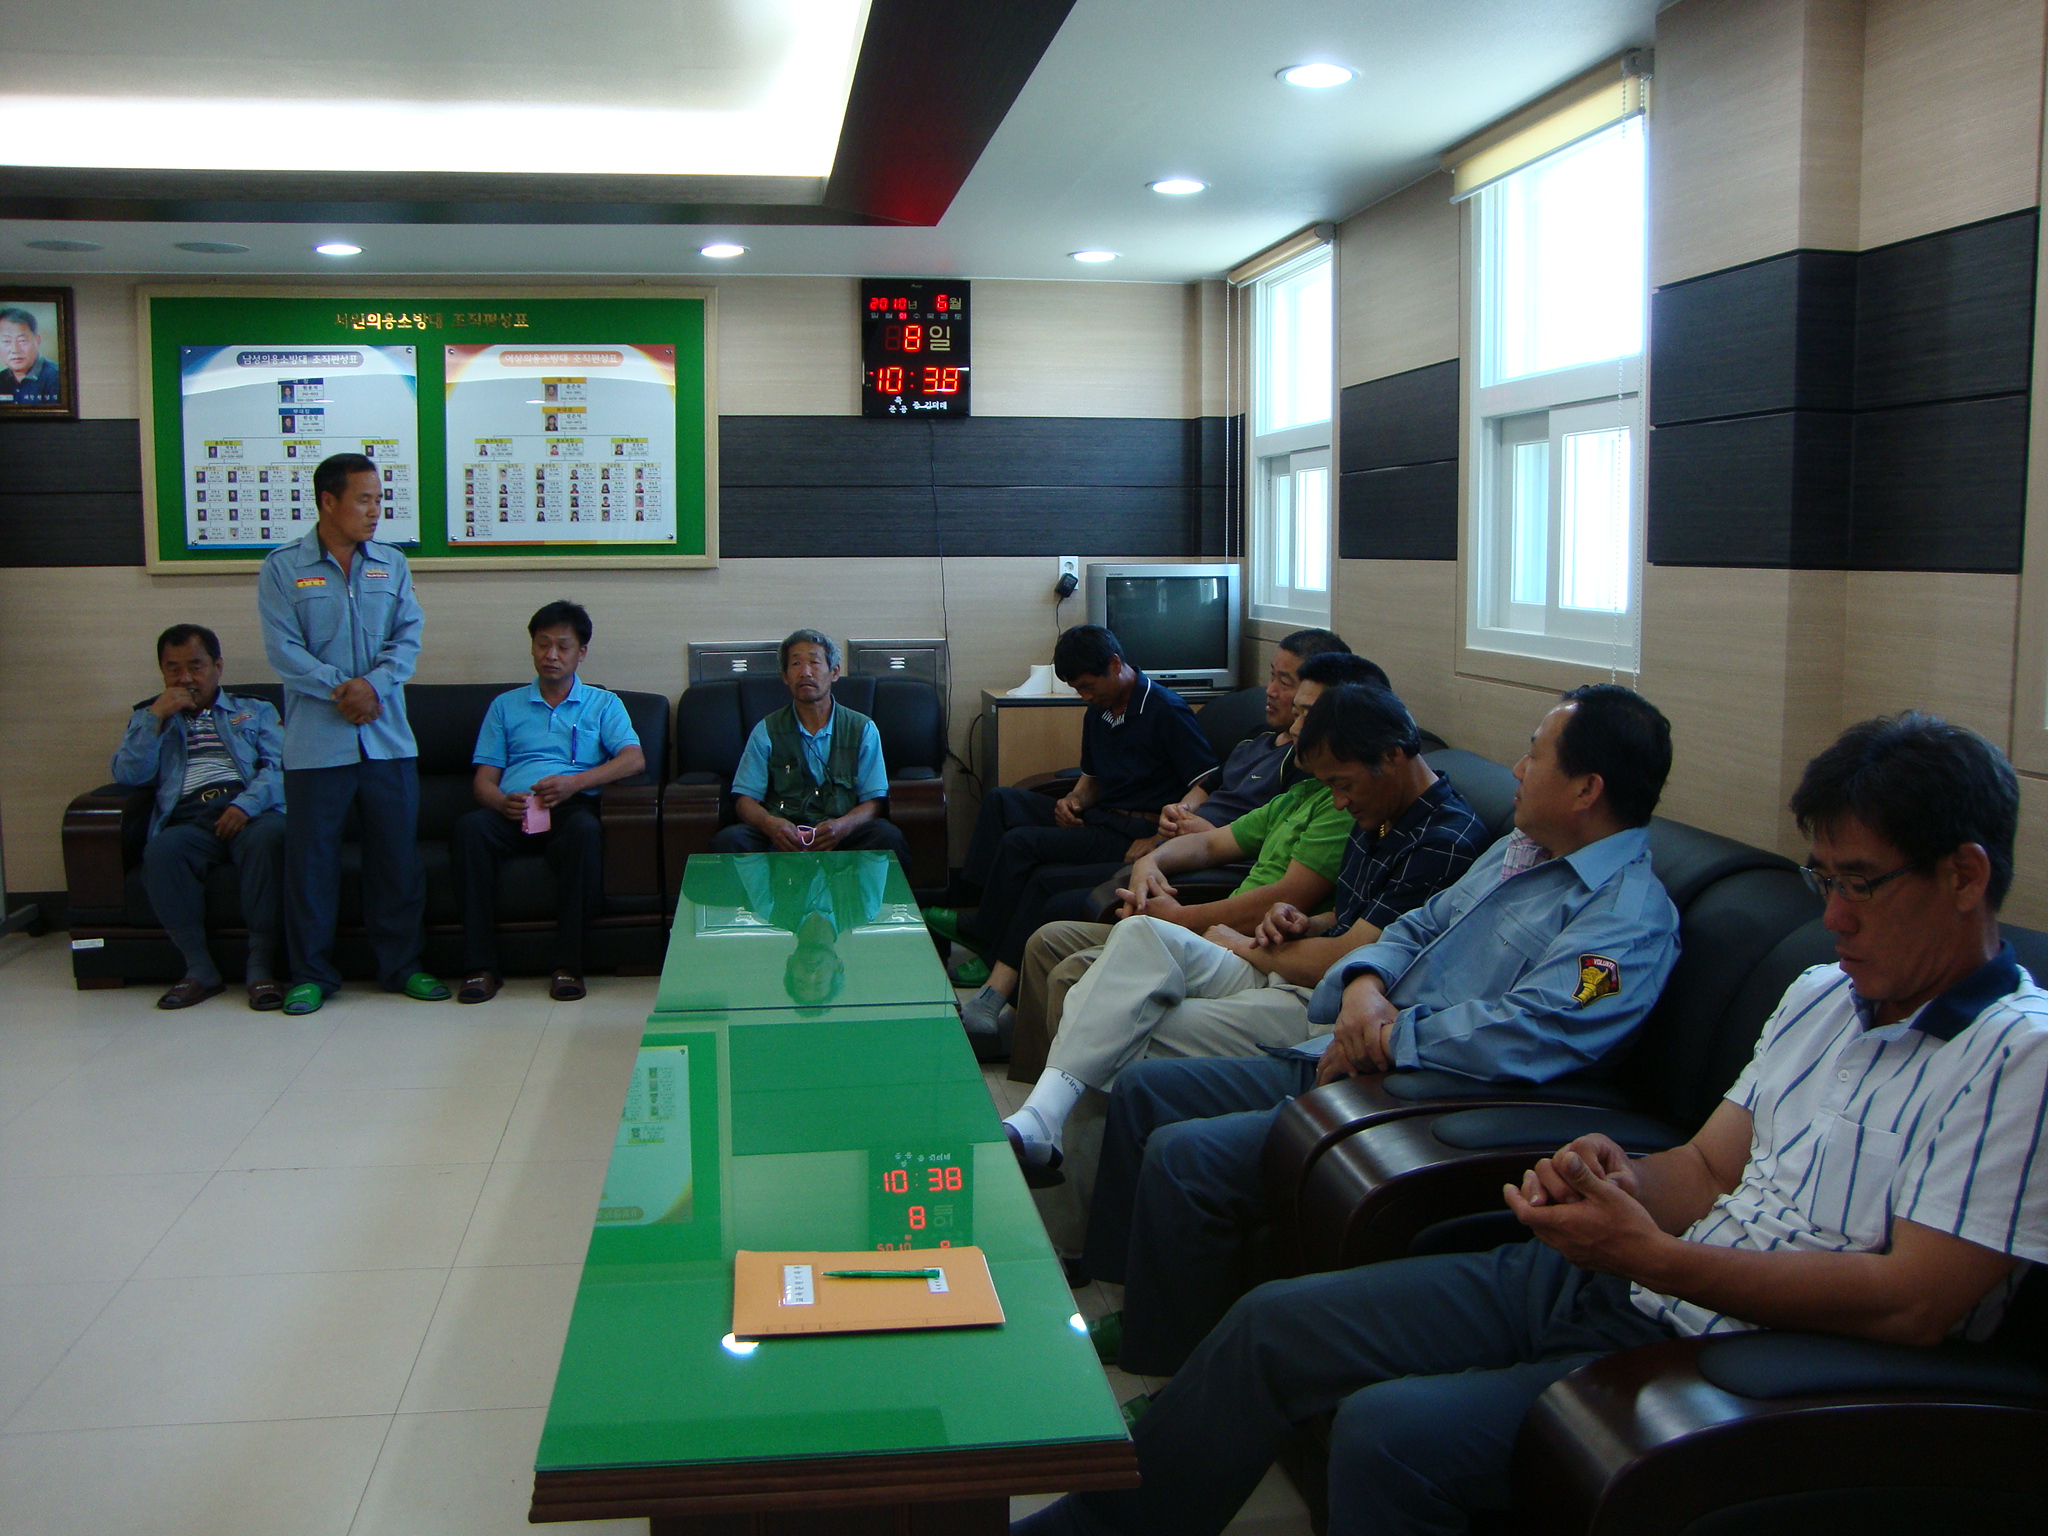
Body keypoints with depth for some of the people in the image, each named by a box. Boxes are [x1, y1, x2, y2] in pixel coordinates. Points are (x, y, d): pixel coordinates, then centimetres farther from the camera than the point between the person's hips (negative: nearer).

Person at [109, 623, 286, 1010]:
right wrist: (157, 717, 3)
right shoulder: (148, 719, 30)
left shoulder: (256, 711, 26)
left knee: (269, 836, -37)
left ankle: (260, 965, -35)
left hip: (249, 813, -1)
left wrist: (246, 804, -12)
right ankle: (200, 968, -26)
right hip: (188, 819, 1)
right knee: (161, 852, -35)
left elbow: (279, 767, 7)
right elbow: (127, 775, 11)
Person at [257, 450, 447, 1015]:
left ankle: (402, 963, 20)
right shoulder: (283, 567, 1)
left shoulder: (392, 563, 10)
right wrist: (340, 689, -16)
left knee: (397, 855, 7)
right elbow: (282, 648, -7)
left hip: (388, 739, 3)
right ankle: (311, 973, 15)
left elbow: (408, 636, 2)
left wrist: (375, 684, -14)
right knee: (311, 860, 3)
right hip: (315, 742, -3)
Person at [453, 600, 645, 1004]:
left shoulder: (603, 704, 20)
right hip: (513, 811, 2)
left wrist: (576, 781, -15)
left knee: (585, 830, -38)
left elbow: (634, 759, 1)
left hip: (571, 807, -2)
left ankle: (568, 966, -33)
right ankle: (480, 966, -31)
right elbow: (483, 778, 15)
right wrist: (501, 802, -10)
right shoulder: (505, 706, 25)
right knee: (471, 826, -33)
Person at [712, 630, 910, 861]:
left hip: (841, 835, 1)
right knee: (727, 840, -30)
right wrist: (770, 824, -20)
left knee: (889, 837, -31)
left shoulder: (862, 729, 10)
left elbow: (873, 801, 5)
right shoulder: (767, 731, 11)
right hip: (783, 834, 0)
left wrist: (844, 825, -19)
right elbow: (744, 799, 5)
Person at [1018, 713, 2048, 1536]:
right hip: (1598, 1284, 9)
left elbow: (1914, 1303, -21)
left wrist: (1653, 1257, -25)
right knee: (1271, 1324, 3)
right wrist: (1622, 1184, -8)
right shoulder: (1821, 994, 14)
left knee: (1389, 1433, -27)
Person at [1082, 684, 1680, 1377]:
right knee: (1143, 1088, 10)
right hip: (1337, 1061, 10)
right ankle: (1113, 1288, 25)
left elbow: (1524, 1037, -30)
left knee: (1182, 1156, -22)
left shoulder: (1629, 916, -17)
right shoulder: (1518, 849, 15)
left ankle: (1177, 1390, -2)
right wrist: (1364, 982, -4)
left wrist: (1386, 1039, -18)